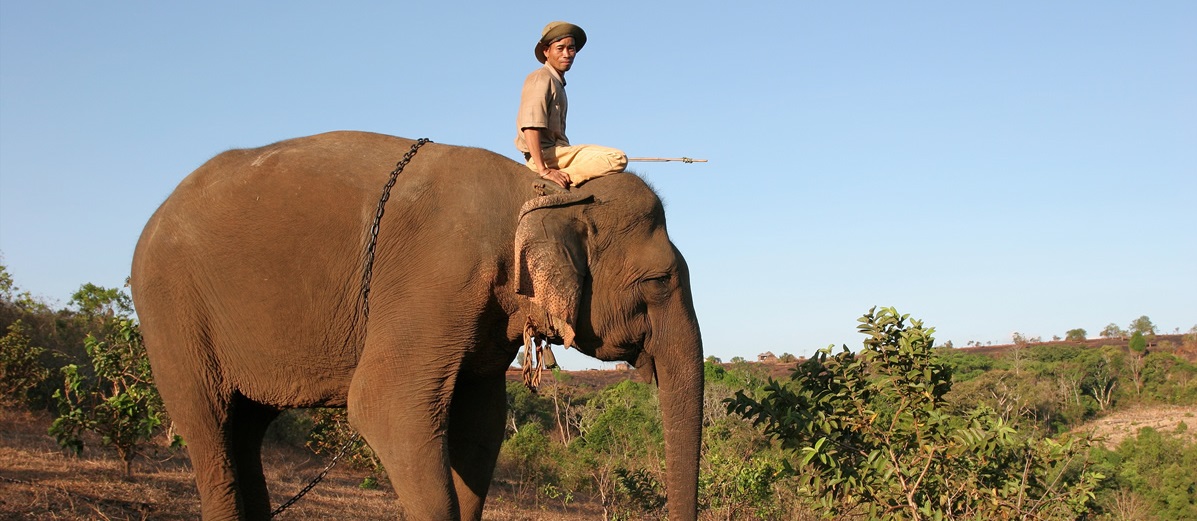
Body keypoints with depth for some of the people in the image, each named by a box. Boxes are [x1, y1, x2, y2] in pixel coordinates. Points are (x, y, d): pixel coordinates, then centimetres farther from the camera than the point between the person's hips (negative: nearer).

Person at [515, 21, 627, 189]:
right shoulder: (541, 79, -9)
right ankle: (562, 180, -23)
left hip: (554, 151, 10)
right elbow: (530, 127, -22)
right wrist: (544, 170, -28)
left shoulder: (557, 81, 21)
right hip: (546, 154, -10)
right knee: (617, 159, -21)